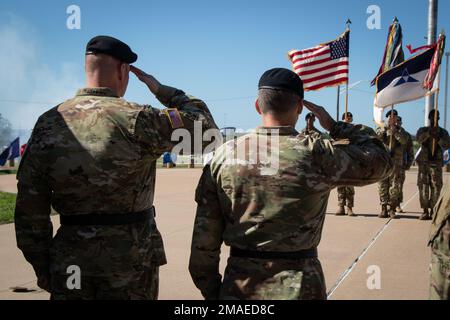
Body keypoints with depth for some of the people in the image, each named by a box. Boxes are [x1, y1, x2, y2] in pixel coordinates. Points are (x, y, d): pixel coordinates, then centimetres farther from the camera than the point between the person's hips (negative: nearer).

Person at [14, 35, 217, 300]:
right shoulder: (135, 120, -14)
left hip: (69, 260, 3)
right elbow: (205, 123, -3)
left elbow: (29, 207, 1)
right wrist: (161, 89, 6)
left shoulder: (47, 124, -1)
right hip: (131, 259, -3)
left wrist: (42, 267, 10)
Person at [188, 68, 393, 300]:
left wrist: (210, 289, 9)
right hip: (297, 288, -2)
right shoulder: (315, 154, -13)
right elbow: (380, 161, 1)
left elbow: (204, 238, -1)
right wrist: (336, 127, 8)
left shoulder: (223, 155, -4)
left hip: (237, 288, 2)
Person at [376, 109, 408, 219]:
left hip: (395, 161, 0)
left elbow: (404, 141, -9)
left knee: (395, 186, -2)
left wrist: (394, 131, -17)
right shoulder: (381, 128, 11)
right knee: (382, 185, 0)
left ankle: (392, 209, 5)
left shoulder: (400, 130, 10)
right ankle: (384, 209, 6)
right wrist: (385, 127, -16)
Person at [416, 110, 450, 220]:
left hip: (436, 163, 1)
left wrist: (438, 139, -21)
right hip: (424, 161, -1)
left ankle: (432, 211, 3)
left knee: (436, 187, -4)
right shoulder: (423, 130, 10)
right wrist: (428, 133, -30)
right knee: (423, 186, -5)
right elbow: (419, 139, -12)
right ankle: (425, 211, -2)